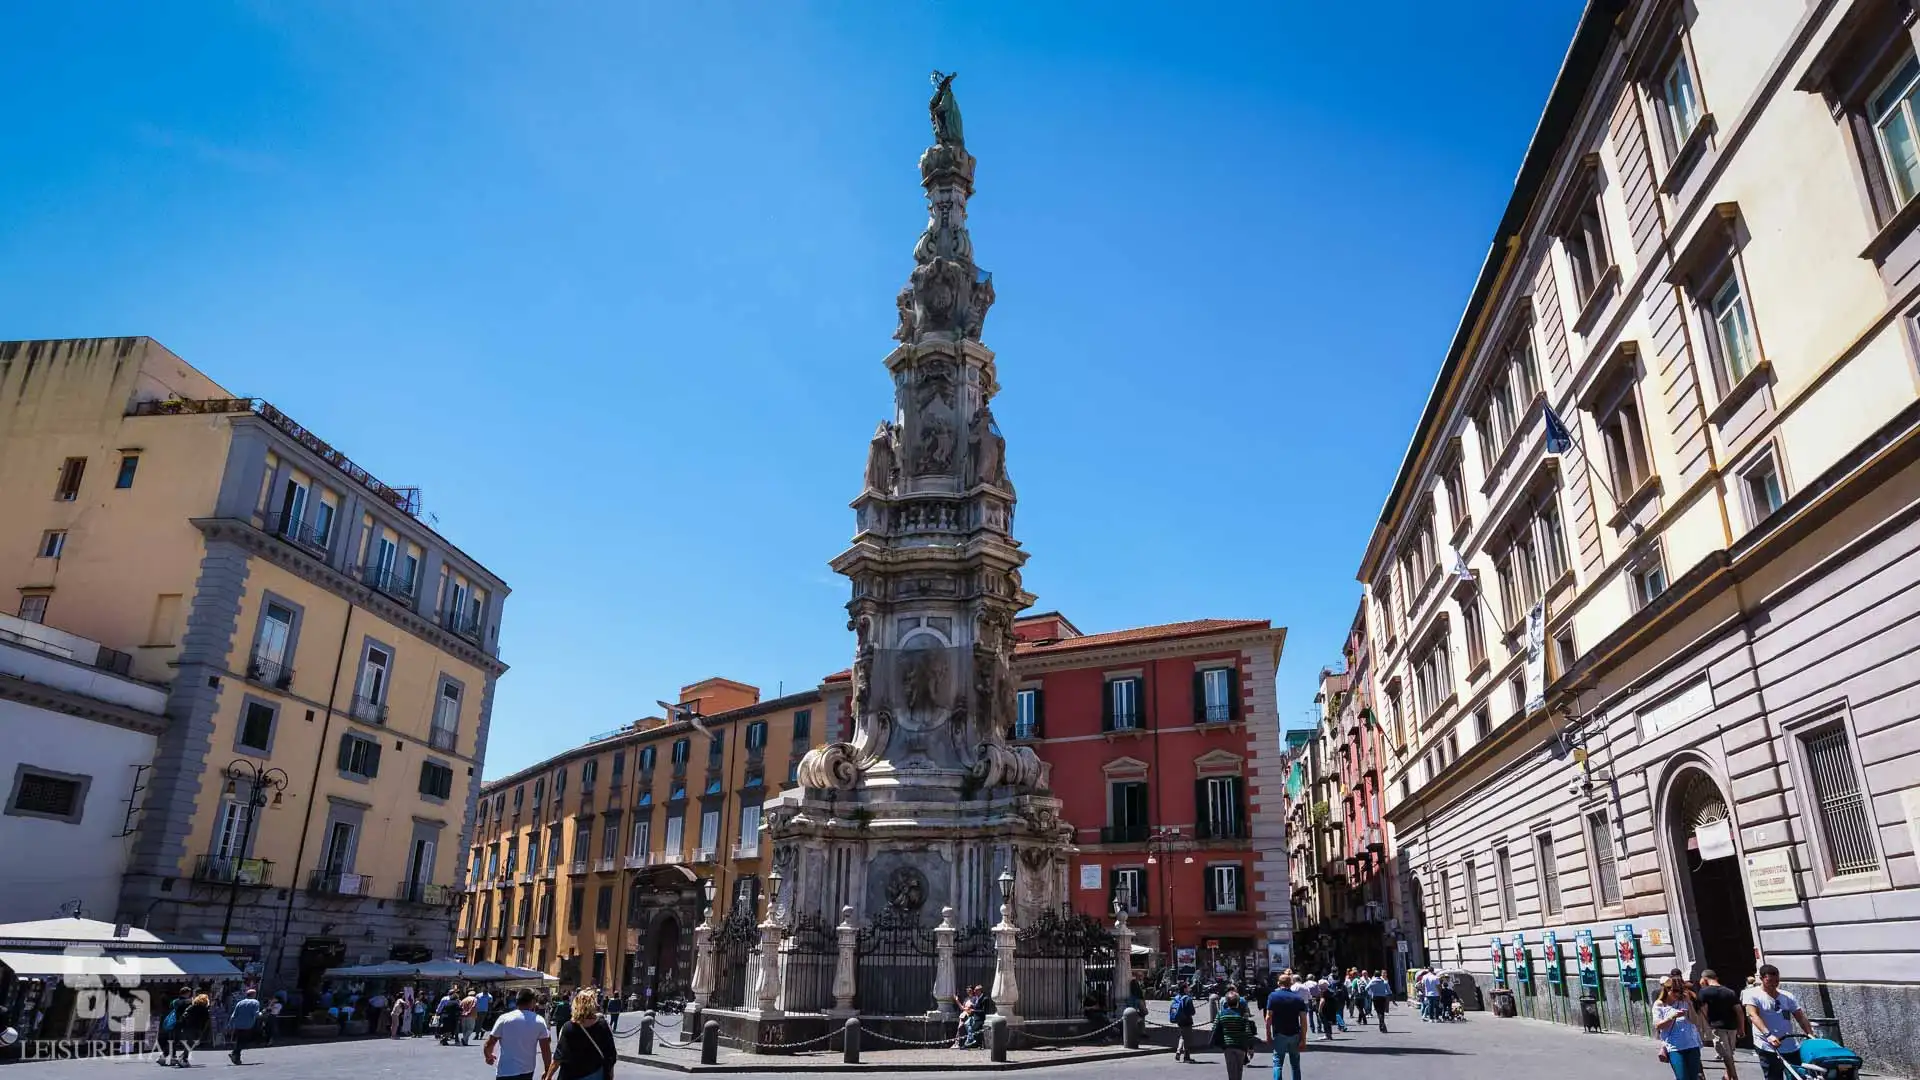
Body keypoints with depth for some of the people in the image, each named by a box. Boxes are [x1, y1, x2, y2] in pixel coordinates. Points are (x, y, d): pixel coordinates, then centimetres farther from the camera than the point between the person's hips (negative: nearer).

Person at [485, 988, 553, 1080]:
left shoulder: (504, 1018, -6)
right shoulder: (539, 1021, -3)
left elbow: (488, 1045, -2)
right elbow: (546, 1050, -3)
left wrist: (488, 1056, 20)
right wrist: (547, 1071, 9)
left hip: (505, 1073, -2)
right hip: (527, 1072, 2)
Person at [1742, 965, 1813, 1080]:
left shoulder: (1788, 996, 13)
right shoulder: (1752, 994, -4)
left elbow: (1801, 1017, 11)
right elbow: (1753, 1015, -16)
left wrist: (1811, 1035, -6)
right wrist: (1768, 1035, -30)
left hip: (1792, 1047, 5)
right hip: (1768, 1048, -5)